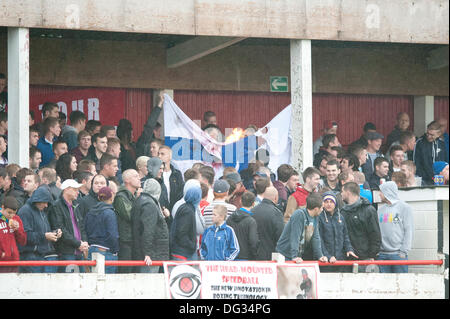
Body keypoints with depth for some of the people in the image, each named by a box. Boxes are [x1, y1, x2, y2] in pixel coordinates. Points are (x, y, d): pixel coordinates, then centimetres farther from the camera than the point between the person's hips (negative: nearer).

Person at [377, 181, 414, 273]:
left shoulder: (405, 208, 0)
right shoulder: (380, 209, 16)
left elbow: (409, 231, -5)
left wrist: (403, 251, -12)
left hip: (398, 255, -5)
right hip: (382, 254, 5)